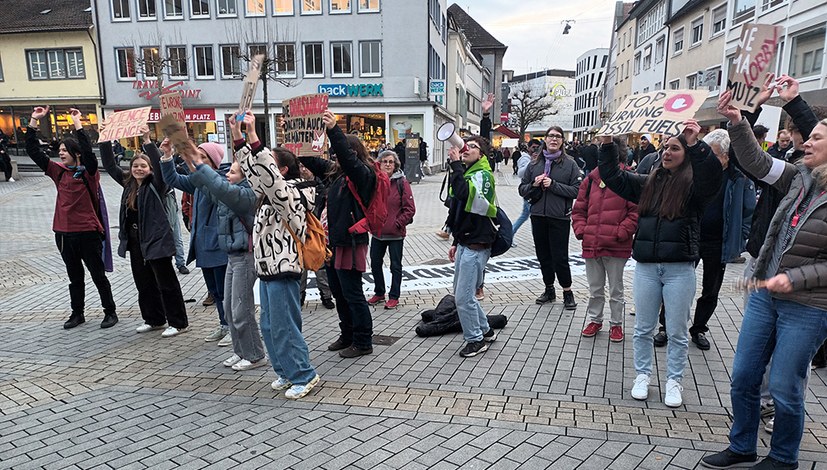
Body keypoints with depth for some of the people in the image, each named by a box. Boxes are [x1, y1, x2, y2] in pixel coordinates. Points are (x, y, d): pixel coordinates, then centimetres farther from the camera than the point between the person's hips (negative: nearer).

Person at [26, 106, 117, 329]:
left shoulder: (88, 172, -7)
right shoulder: (58, 171, 6)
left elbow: (88, 150, -26)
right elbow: (33, 151, 7)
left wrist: (77, 123, -25)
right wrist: (34, 121, 3)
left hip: (87, 233, -5)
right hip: (64, 233, 6)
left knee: (98, 275, 4)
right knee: (75, 277, 16)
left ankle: (110, 312, 15)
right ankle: (77, 313, 27)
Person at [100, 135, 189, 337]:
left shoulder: (155, 185, -8)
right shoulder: (128, 183, 10)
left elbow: (159, 165, -24)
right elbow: (110, 165, 16)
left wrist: (147, 141, -29)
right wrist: (105, 142, 7)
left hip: (156, 240, -7)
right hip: (135, 241, 7)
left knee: (166, 283, -1)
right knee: (143, 283, 15)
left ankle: (178, 323, 6)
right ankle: (154, 320, 28)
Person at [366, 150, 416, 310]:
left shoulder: (402, 183, -7)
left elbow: (410, 209, -9)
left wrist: (398, 224, -14)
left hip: (395, 234, -4)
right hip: (377, 233, 5)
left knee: (395, 266, 7)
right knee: (375, 264, 15)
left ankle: (394, 297, 20)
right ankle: (379, 293, 33)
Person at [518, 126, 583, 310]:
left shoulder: (570, 164, -1)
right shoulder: (534, 164, 7)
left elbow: (577, 190, -9)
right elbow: (522, 189, 9)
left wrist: (554, 185, -15)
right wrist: (534, 185, -10)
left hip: (559, 218, -4)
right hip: (538, 216, 4)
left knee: (560, 257, -1)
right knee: (543, 255, 13)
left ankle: (567, 292, 17)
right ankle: (549, 290, 29)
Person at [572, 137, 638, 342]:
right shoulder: (591, 179, 6)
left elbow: (636, 211, -9)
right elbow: (579, 208, 13)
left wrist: (621, 232, -15)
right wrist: (580, 229, 1)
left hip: (616, 246, -4)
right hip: (591, 244, 4)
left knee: (616, 289, 11)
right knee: (595, 288, 18)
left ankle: (616, 324, 27)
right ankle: (595, 320, 35)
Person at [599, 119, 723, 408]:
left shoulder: (694, 185, -2)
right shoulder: (648, 183, 10)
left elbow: (712, 175, -24)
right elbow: (613, 177, 10)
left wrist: (695, 144, -34)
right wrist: (607, 144, 2)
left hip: (680, 268, -3)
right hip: (646, 265, 4)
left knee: (677, 332, 9)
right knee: (643, 328, 13)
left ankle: (674, 381, 25)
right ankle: (643, 375, 28)